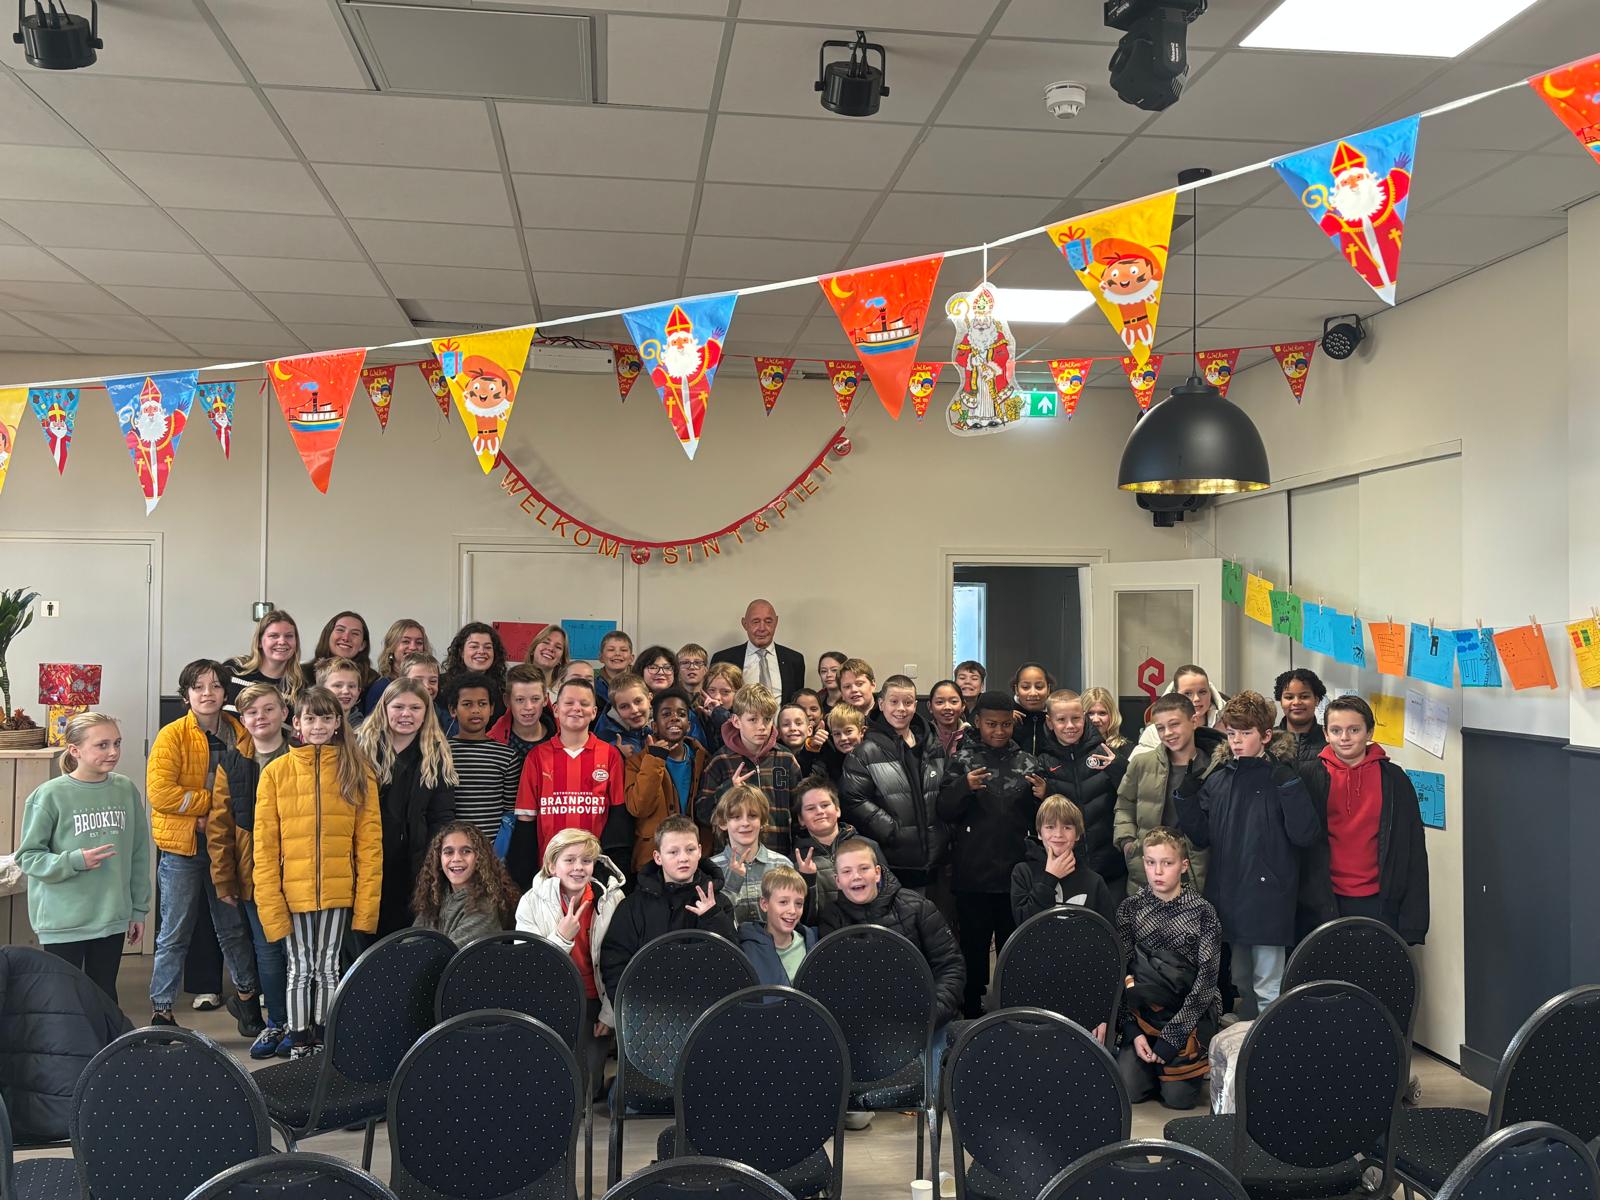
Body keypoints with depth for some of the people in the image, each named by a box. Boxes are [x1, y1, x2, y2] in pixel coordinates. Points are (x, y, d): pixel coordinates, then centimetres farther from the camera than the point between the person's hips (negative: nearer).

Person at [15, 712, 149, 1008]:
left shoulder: (126, 790, 0)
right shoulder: (49, 795, -11)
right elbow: (27, 857, -7)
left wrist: (139, 909, 8)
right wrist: (75, 861, -22)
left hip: (113, 918, 3)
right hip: (64, 922, -3)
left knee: (105, 997, 15)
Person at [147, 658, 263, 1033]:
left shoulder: (242, 735, 3)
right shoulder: (172, 736, -8)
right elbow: (160, 793, -18)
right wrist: (212, 803, -16)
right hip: (181, 847, -3)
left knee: (233, 927, 15)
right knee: (175, 934, 5)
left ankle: (246, 994, 32)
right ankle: (161, 1011, 17)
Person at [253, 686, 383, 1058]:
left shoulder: (357, 771, 1)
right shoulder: (276, 771, 0)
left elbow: (370, 841, -1)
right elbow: (265, 844, -1)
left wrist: (367, 901, -7)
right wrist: (270, 901, -8)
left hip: (338, 892, 0)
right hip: (293, 893, 0)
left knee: (327, 967, 10)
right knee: (300, 968, 8)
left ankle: (322, 1040, 23)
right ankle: (299, 1045, 21)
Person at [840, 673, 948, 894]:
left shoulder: (934, 747, 11)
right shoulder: (866, 751, -7)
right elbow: (853, 800, -14)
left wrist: (946, 833, 9)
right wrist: (892, 830, -16)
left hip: (931, 857, 5)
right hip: (890, 862, -5)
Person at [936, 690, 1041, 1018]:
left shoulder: (1026, 762, 9)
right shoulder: (962, 759, 3)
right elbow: (945, 812, -4)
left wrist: (1042, 796, -10)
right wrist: (964, 787, -22)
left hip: (1015, 873, 1)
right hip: (972, 874, -1)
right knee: (973, 947, 5)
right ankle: (972, 1013, 18)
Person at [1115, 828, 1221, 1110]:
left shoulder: (1202, 912, -7)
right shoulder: (1130, 908, 0)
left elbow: (1206, 981, -11)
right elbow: (1121, 973, -1)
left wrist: (1172, 1037, -16)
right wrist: (1134, 1032, -12)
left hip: (1193, 1011, -2)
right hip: (1144, 1010, 2)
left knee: (1178, 1095, -14)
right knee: (1127, 1089, -13)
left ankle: (1195, 1058, 17)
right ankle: (1157, 1059, 19)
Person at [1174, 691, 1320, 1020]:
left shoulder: (1282, 776, -6)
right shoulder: (1218, 779, 8)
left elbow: (1305, 835, -16)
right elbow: (1200, 837, 9)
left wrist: (1289, 785, -23)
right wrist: (1186, 797, -4)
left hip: (1268, 899, -5)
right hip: (1227, 896, 6)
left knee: (1267, 988, 1)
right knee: (1242, 981, 19)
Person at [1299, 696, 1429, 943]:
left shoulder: (1394, 779, 5)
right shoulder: (1310, 777, 3)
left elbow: (1414, 852, 4)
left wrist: (1413, 921, -1)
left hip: (1377, 903, 0)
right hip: (1325, 901, 0)